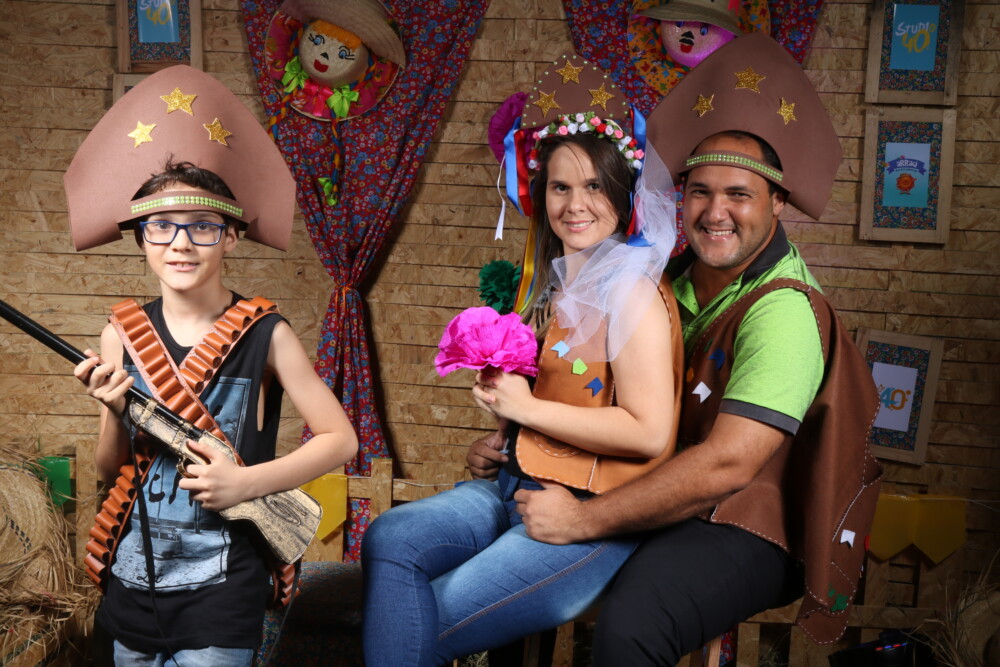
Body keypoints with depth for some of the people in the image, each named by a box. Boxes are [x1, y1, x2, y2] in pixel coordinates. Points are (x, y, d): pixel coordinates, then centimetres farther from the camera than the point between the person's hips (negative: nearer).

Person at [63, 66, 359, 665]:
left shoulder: (264, 335, -10)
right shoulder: (121, 337, -1)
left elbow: (340, 439, -8)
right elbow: (113, 471, 5)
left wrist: (248, 481, -17)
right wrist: (116, 413, -15)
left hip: (222, 588, -3)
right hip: (132, 581, 4)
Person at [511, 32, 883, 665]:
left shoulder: (784, 310, -19)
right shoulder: (676, 276, 5)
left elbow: (726, 465, -27)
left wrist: (584, 519, -23)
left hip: (748, 524, -7)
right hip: (660, 491, 8)